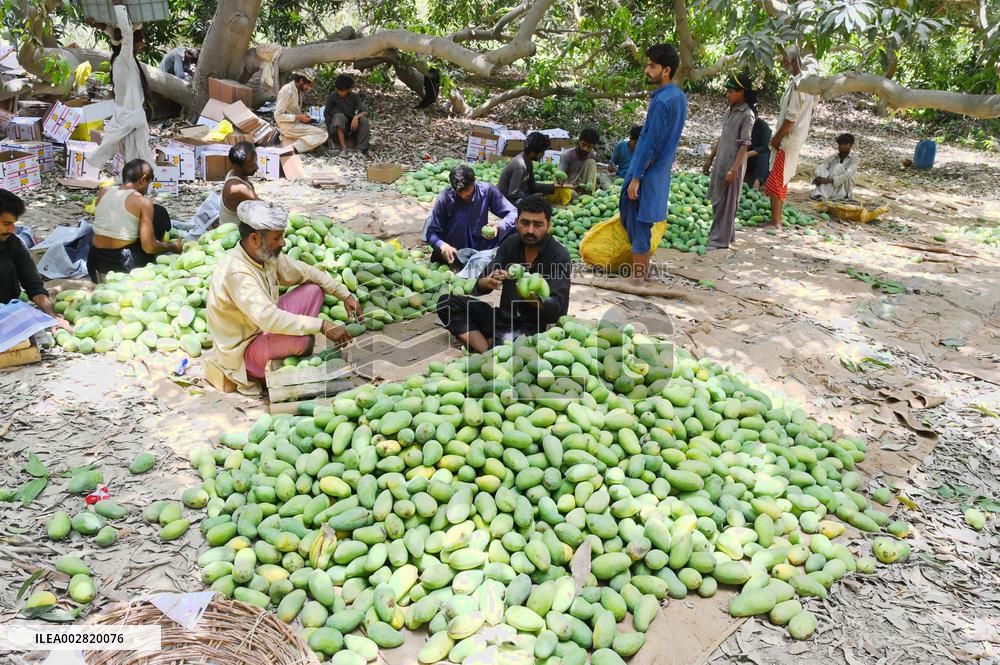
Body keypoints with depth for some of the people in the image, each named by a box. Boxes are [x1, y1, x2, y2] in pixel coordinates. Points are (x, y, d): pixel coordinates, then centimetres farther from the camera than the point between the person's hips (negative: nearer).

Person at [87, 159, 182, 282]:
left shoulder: (103, 192, 4)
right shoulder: (142, 202, -12)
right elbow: (149, 247, -16)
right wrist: (172, 246, 2)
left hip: (95, 264, 6)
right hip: (123, 266, -6)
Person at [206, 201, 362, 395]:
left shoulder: (267, 255, -4)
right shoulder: (237, 272, -31)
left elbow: (308, 273, 10)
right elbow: (268, 318, -41)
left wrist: (346, 295, 2)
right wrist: (321, 326, -39)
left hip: (264, 329, 9)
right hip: (243, 349, -9)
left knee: (314, 289, 3)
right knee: (302, 340, -35)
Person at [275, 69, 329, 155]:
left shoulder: (298, 90, 10)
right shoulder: (287, 91, -17)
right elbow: (278, 115, -19)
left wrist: (304, 116, 3)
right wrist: (298, 117, -18)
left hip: (296, 123, 9)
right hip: (288, 126, -9)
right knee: (322, 134, -19)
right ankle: (293, 148, -22)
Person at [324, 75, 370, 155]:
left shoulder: (355, 96, -6)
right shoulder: (333, 96, -9)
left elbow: (365, 112, -16)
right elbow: (326, 113, -3)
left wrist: (356, 116, -36)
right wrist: (330, 129, -14)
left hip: (351, 125, 2)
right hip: (338, 128, -1)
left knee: (364, 121, -26)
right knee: (339, 117, -33)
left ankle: (361, 150, -31)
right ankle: (343, 148, -38)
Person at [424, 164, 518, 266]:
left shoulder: (487, 190, -12)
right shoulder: (445, 198, -16)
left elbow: (514, 213, -11)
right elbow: (430, 232, -13)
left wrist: (499, 226, -33)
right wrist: (442, 245, -35)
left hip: (480, 245, 2)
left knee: (512, 230, -18)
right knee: (460, 216, -29)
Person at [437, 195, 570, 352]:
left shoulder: (559, 256, -12)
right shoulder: (510, 244, 3)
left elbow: (557, 309, -18)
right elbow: (479, 285, 1)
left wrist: (531, 295, -39)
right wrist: (487, 283, -24)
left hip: (533, 327, -6)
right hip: (503, 317, 7)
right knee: (447, 302, -9)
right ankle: (486, 352, -20)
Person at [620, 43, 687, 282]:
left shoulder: (662, 101, -20)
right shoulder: (679, 96, 9)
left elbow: (651, 143, -22)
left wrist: (636, 177, -19)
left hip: (648, 171, -9)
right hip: (661, 168, 9)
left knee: (637, 221, -1)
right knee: (641, 221, 18)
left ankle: (638, 275, 7)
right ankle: (642, 267, 25)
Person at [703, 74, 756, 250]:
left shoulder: (747, 115, -14)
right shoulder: (730, 110, 10)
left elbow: (744, 145, -17)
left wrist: (733, 170, -22)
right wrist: (710, 158, 19)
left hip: (732, 164, -8)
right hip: (720, 162, 8)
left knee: (725, 202, -2)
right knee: (717, 200, 13)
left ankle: (720, 240, 5)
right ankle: (726, 234, 25)